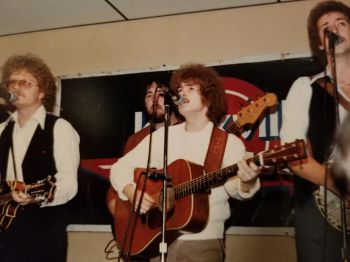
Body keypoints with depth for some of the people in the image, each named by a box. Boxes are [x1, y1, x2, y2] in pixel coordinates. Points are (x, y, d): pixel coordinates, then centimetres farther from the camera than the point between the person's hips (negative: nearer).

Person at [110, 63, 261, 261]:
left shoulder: (229, 143, -2)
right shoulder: (162, 136, 7)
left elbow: (233, 187, -16)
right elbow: (120, 167, 7)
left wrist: (246, 181, -38)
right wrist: (132, 192, -12)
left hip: (203, 242, -2)